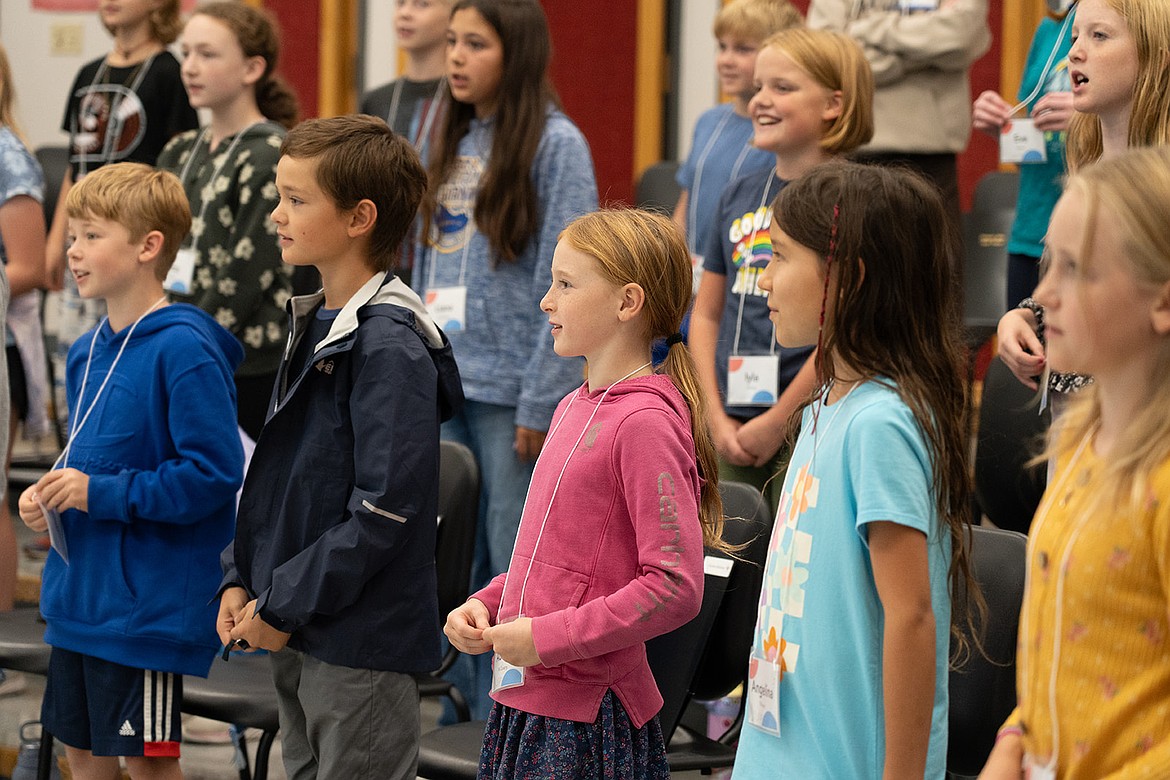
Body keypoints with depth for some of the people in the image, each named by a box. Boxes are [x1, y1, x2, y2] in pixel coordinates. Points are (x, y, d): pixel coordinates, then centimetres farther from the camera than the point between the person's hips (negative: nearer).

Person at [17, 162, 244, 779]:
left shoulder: (184, 350, -17)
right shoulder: (87, 352, 10)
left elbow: (214, 473, -22)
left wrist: (101, 494, -21)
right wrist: (48, 496, 2)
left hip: (147, 606, -8)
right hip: (76, 599, 8)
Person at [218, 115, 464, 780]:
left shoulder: (389, 346, -18)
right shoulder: (315, 326, 11)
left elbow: (384, 509, -23)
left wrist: (284, 604, -17)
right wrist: (243, 577, 8)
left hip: (364, 644, -9)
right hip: (299, 636, 9)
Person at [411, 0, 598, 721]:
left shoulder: (556, 144, -7)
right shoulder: (452, 142, 13)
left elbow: (566, 285, -11)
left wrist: (540, 403, -14)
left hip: (509, 390, -6)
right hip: (442, 388, 6)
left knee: (516, 567, -1)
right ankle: (468, 711, 18)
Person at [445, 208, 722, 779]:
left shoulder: (645, 422, -17)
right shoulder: (575, 409, 12)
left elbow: (674, 588, -22)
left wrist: (549, 638, -19)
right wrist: (484, 605, 7)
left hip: (587, 715, -8)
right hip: (523, 701, 8)